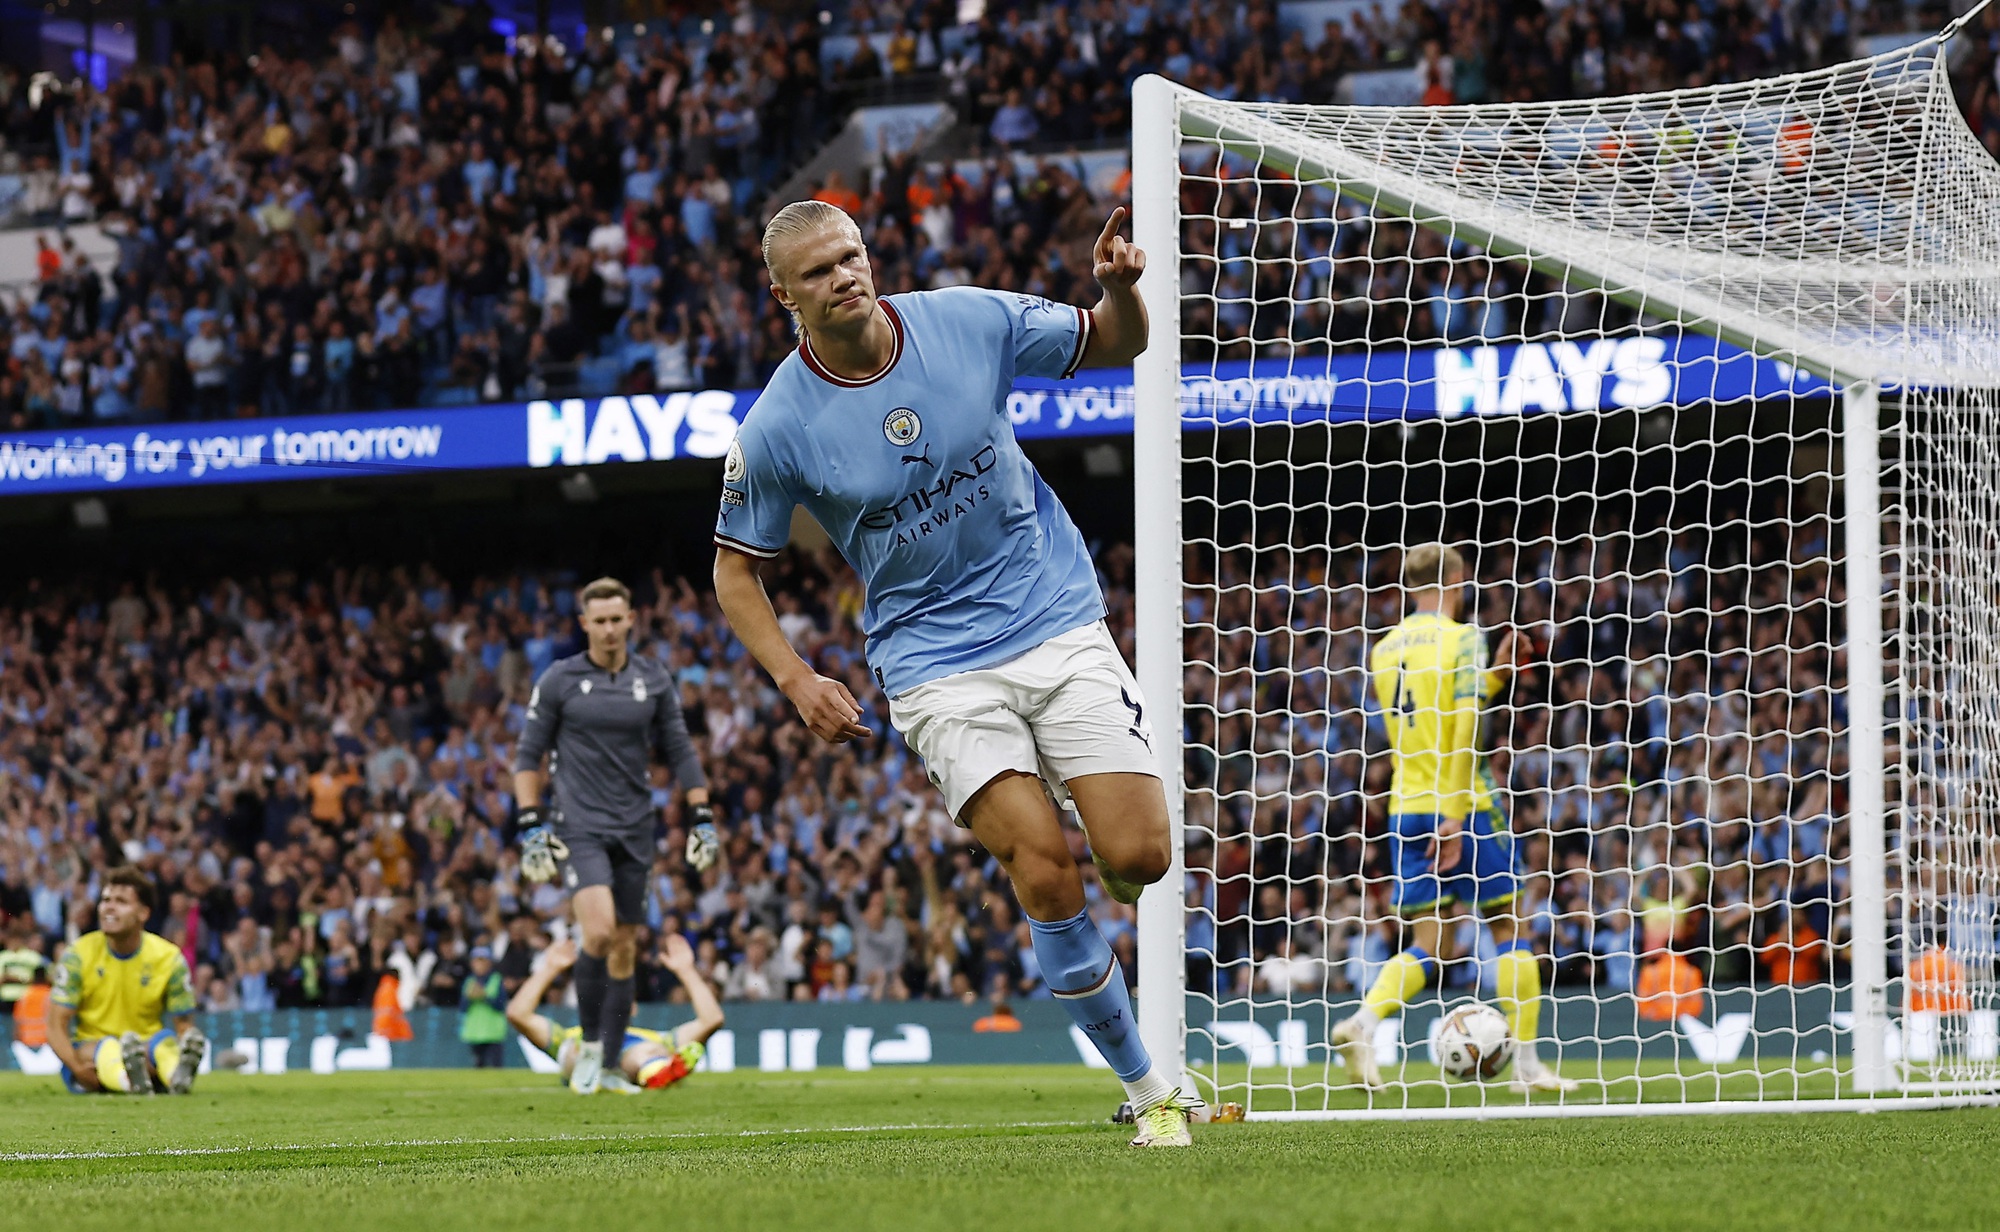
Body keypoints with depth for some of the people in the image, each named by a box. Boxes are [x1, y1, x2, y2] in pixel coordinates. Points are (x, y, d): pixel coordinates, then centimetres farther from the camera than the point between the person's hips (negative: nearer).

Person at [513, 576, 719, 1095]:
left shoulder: (654, 681, 7)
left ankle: (612, 1060, 14)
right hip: (579, 827, -3)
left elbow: (680, 751, 13)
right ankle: (589, 1045, -8)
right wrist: (531, 825, -5)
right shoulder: (559, 680, -1)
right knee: (599, 932, -23)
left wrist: (702, 818, 5)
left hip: (634, 830, 3)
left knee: (625, 946, 5)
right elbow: (529, 755, 3)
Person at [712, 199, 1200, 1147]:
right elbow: (736, 570, 3)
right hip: (937, 666, -2)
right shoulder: (777, 427, -9)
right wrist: (796, 680, -11)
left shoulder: (970, 320, -5)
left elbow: (1114, 346, 9)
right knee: (1046, 876, -17)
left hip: (1059, 623, 2)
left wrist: (1120, 287, -14)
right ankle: (1147, 1089, -3)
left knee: (1137, 857, -12)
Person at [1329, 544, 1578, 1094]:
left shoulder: (1384, 650, 13)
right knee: (1509, 927, 6)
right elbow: (1465, 730, -17)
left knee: (1425, 945, 7)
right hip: (1464, 803, -6)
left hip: (1407, 809, 6)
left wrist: (1496, 674, 23)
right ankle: (1526, 1063, 5)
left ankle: (1363, 1022, -19)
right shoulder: (1461, 638, -7)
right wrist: (1456, 815, -19)